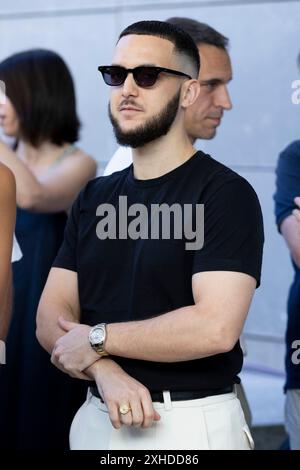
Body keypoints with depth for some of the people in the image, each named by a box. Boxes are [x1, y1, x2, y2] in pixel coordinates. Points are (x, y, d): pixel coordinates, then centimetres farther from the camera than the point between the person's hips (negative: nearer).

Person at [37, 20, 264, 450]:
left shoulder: (225, 193, -10)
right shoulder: (94, 198, 10)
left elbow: (215, 328, -22)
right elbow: (52, 317, 4)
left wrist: (97, 339, -11)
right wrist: (105, 370, -17)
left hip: (192, 424, -5)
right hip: (97, 418, 5)